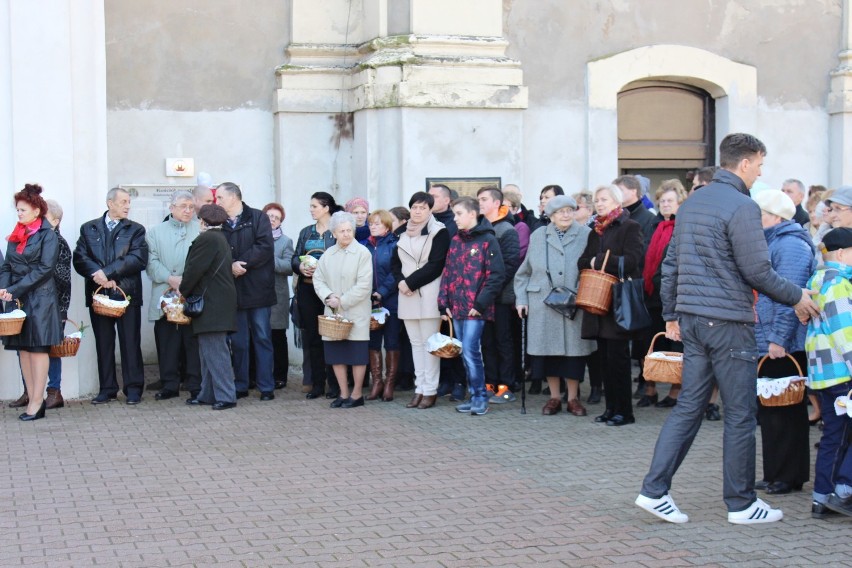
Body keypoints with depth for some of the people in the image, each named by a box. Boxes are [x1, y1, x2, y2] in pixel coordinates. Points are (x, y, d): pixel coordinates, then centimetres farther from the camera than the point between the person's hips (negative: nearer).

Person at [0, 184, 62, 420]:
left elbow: (44, 269, -13)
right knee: (23, 348, 5)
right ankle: (33, 399, 8)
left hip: (40, 298, -6)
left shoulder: (48, 236, -5)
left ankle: (36, 402, -3)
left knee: (37, 348, -5)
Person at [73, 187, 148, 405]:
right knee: (104, 343, 6)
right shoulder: (89, 229, 11)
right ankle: (107, 388, 13)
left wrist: (107, 272, -16)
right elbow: (80, 258, 0)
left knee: (130, 342, 0)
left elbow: (138, 259, -9)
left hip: (127, 294, -2)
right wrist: (98, 274, -17)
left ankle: (133, 388, 7)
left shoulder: (136, 230, 5)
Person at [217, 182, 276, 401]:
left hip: (258, 289, -3)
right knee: (238, 340, 7)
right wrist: (230, 266, -14)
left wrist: (241, 263, -15)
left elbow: (265, 247, -11)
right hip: (233, 290, 3)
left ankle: (266, 387, 5)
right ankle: (241, 386, 14)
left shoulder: (258, 218, -1)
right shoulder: (220, 224, 10)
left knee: (262, 338, 1)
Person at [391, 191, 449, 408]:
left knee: (429, 342, -4)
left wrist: (410, 282, -14)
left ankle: (430, 390, -1)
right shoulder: (404, 234, 14)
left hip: (428, 295, -6)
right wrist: (400, 281, -5)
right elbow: (395, 262, 15)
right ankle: (420, 388, 12)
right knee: (415, 342, 8)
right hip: (407, 295, 6)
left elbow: (436, 265, -12)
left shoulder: (439, 232, -4)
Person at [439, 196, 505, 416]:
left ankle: (481, 397, -1)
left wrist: (481, 303, -14)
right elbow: (447, 273, 15)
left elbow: (496, 275, -11)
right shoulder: (455, 241, 13)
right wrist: (444, 302, 8)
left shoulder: (487, 240, -7)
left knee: (470, 351, -11)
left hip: (476, 309, -7)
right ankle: (475, 396, 16)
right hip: (457, 307, 7)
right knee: (465, 354, 9)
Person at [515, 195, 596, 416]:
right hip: (543, 304, 2)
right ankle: (554, 397, 17)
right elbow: (524, 272, 14)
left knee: (574, 348, 1)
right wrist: (521, 299, 7)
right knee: (548, 349, 4)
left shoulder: (586, 235, 2)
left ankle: (573, 398, 15)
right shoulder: (538, 237, 9)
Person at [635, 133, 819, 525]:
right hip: (728, 322, -8)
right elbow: (756, 271, -15)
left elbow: (671, 264, 15)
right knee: (740, 414, 3)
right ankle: (741, 503, 11)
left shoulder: (691, 203, 12)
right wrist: (797, 298, -2)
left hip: (692, 319, 8)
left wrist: (671, 314, 22)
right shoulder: (742, 207, -13)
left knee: (689, 405, 10)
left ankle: (654, 490, 6)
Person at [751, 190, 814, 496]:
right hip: (767, 344, 10)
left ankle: (787, 477, 5)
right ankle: (776, 474, 20)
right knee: (769, 412, 13)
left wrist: (779, 339, -24)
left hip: (784, 347, -10)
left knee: (784, 412, -2)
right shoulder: (771, 243, 18)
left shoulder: (790, 246, -15)